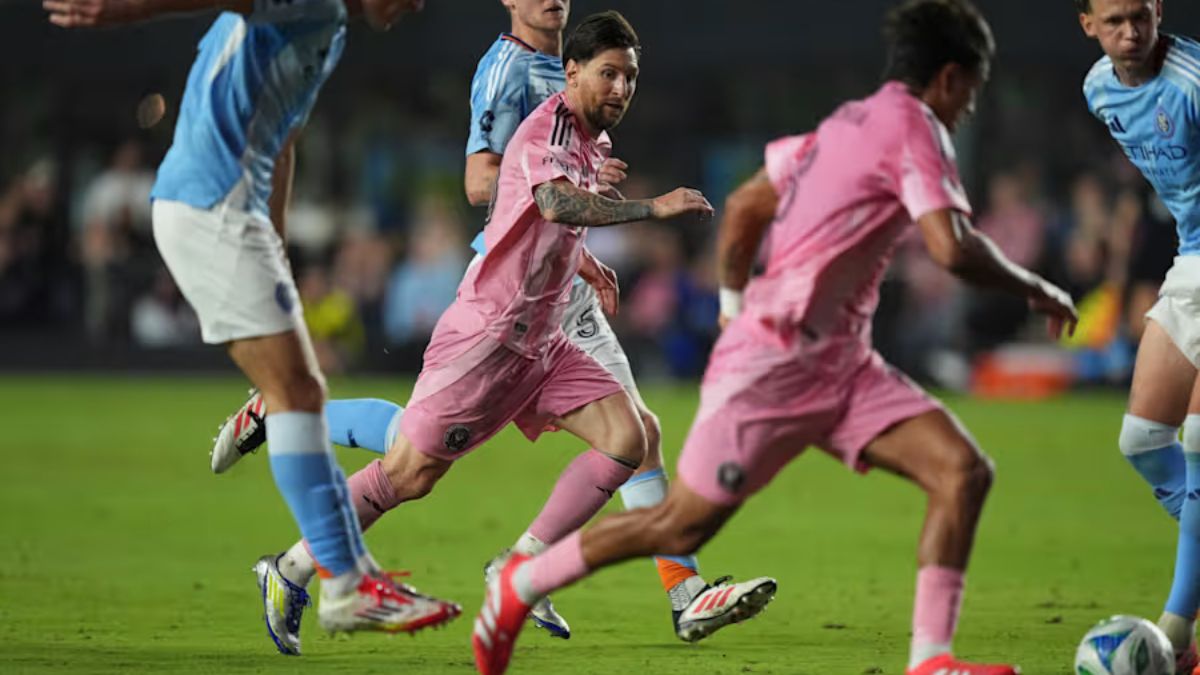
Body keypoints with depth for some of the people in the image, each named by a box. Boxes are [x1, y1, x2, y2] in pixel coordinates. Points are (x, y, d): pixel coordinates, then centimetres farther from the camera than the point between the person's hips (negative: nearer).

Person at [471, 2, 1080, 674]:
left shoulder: (852, 122, 16)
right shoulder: (912, 125, -11)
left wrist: (734, 305, 27)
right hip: (777, 360, -9)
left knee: (964, 472, -8)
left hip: (841, 363, 9)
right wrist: (1034, 287, -9)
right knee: (683, 525, -1)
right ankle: (520, 585, 18)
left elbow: (744, 207, 21)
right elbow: (953, 247, -24)